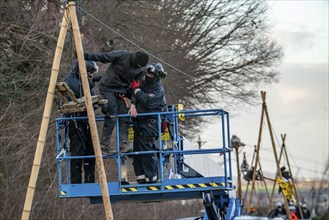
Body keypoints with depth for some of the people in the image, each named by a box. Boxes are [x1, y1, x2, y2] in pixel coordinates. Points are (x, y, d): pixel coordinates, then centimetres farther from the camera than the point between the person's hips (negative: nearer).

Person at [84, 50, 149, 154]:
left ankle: (124, 142, -8)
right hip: (107, 87, -5)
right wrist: (86, 56, -17)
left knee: (124, 115, -6)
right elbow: (102, 57, -15)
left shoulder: (141, 70, -5)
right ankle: (104, 144, -13)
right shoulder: (122, 56, -20)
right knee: (112, 114, -15)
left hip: (121, 90, 5)